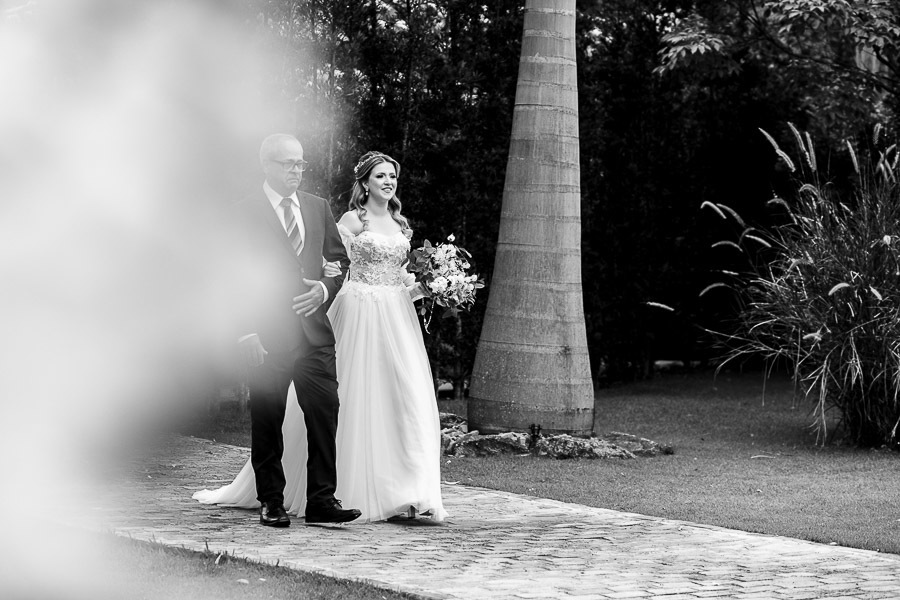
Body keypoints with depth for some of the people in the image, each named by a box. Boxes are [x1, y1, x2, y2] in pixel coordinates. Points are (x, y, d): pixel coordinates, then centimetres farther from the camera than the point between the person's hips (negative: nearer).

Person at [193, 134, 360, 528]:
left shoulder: (318, 208, 13)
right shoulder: (245, 212, -3)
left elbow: (339, 259, 21)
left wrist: (326, 288, -1)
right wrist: (247, 330, -13)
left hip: (314, 331, 4)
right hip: (267, 333, -4)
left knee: (324, 413, -4)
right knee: (267, 420, 3)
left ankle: (321, 499, 0)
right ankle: (271, 502, 11)